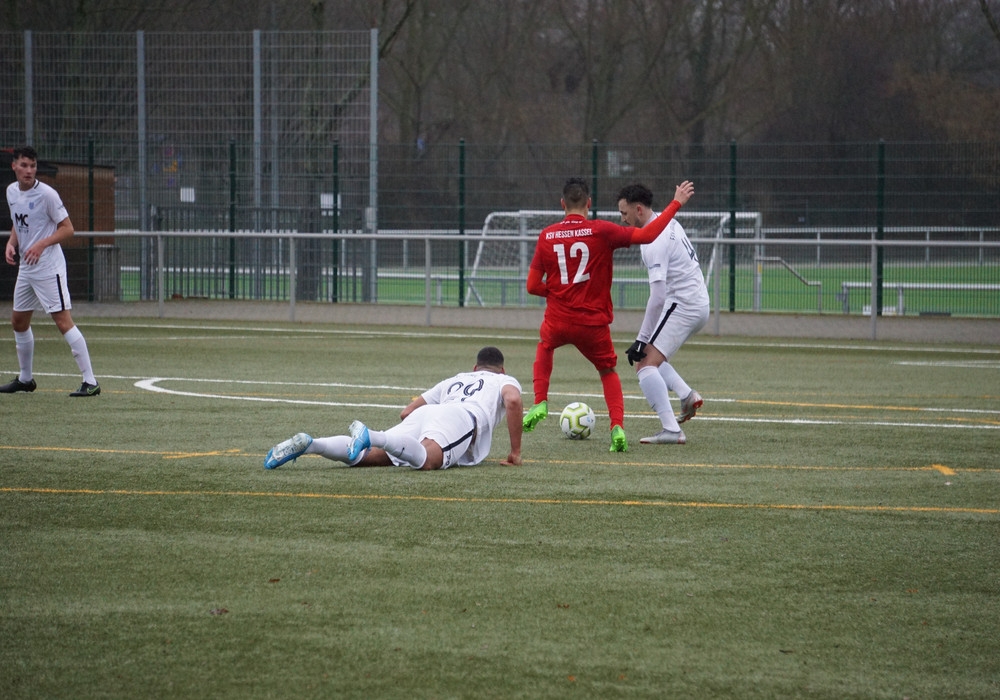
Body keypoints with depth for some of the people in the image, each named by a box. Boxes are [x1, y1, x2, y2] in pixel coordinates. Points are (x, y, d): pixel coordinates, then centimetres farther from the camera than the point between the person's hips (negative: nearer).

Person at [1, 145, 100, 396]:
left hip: (48, 269, -8)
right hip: (25, 268, 8)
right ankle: (25, 378, 32)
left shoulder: (46, 194, -13)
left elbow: (68, 229, -11)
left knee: (63, 320, -13)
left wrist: (41, 244, -24)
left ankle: (90, 382, -14)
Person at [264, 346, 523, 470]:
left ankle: (308, 444, -32)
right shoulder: (505, 381, 31)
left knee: (366, 455, -10)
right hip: (462, 418, -5)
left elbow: (406, 412, 38)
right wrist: (515, 451, 11)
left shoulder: (453, 380, 43)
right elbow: (513, 401, 5)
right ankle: (371, 436, -56)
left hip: (423, 414, 5)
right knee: (427, 460, -35)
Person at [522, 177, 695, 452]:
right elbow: (647, 235, -13)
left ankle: (540, 404, 21)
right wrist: (676, 203, -5)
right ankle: (618, 427, -1)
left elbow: (533, 286, 1)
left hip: (557, 321, 2)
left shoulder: (546, 236, -1)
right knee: (608, 371, 20)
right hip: (593, 323, -2)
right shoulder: (601, 231, -10)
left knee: (544, 347, 36)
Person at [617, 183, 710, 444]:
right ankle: (687, 395, 7)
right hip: (699, 303, 10)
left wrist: (642, 339, -21)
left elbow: (657, 297, -24)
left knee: (644, 364, -14)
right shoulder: (669, 223, 11)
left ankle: (671, 430, -23)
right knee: (648, 355, 23)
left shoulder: (654, 241, -19)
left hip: (681, 304, -10)